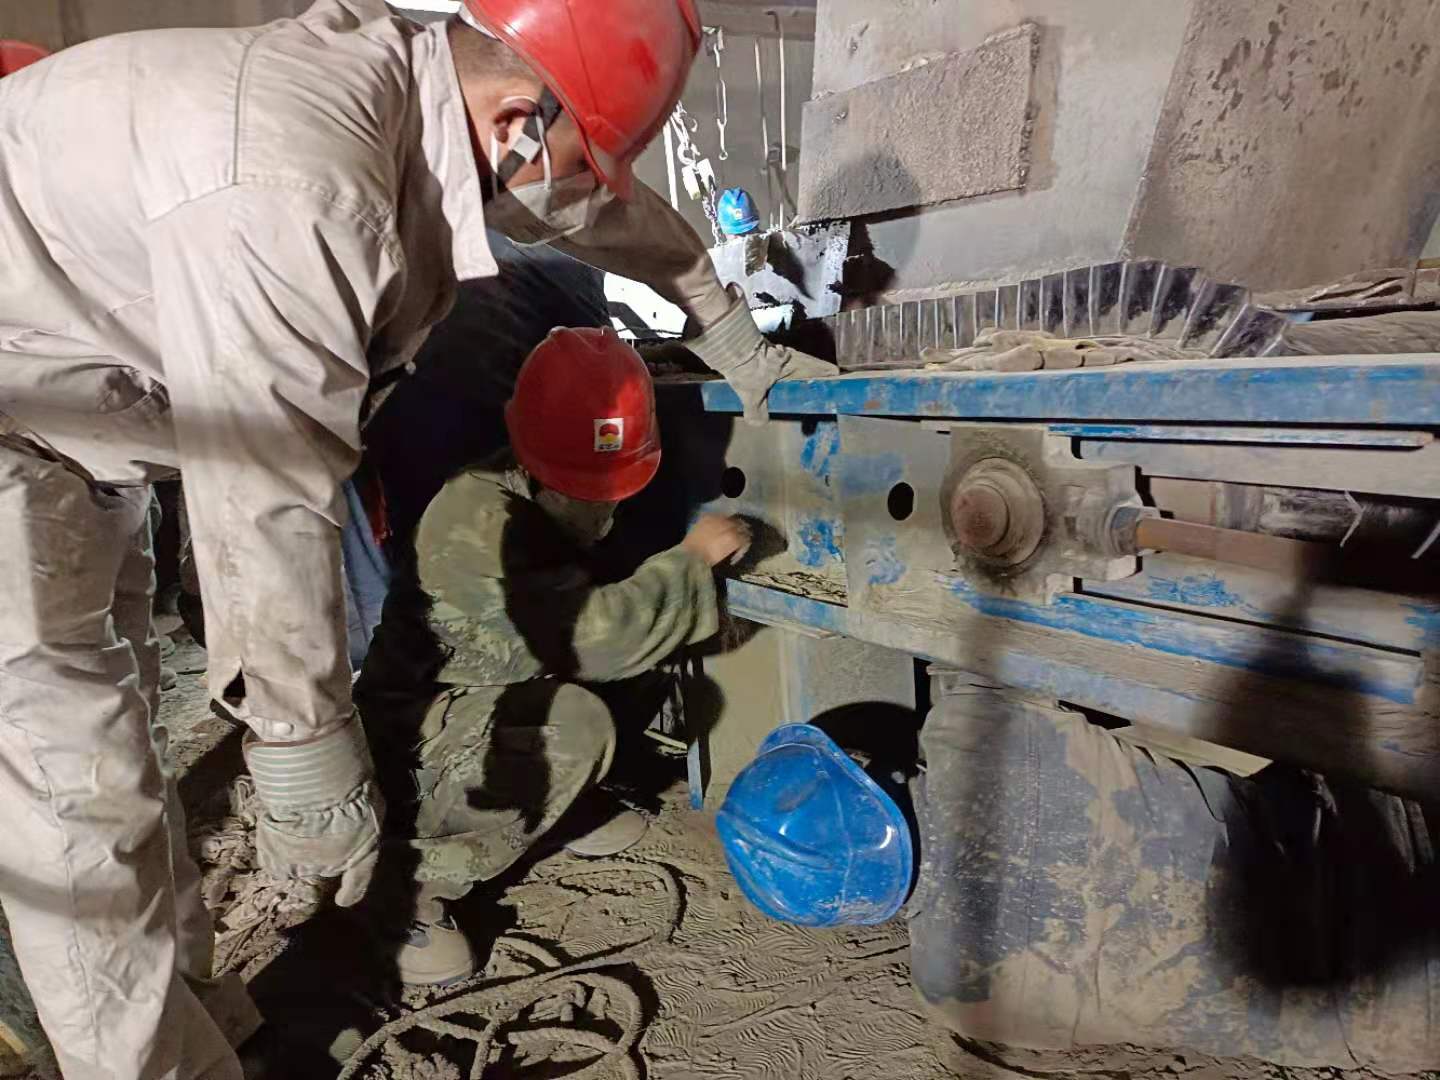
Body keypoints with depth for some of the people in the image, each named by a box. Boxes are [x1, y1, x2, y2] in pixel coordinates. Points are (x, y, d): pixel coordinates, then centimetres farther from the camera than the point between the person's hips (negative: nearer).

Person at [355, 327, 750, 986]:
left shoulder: (542, 507, -1)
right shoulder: (475, 520, -29)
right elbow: (590, 635, -37)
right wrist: (691, 559, -26)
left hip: (482, 709, 9)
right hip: (405, 757, -9)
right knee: (576, 728, -30)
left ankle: (563, 808, 12)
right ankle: (419, 883, -11)